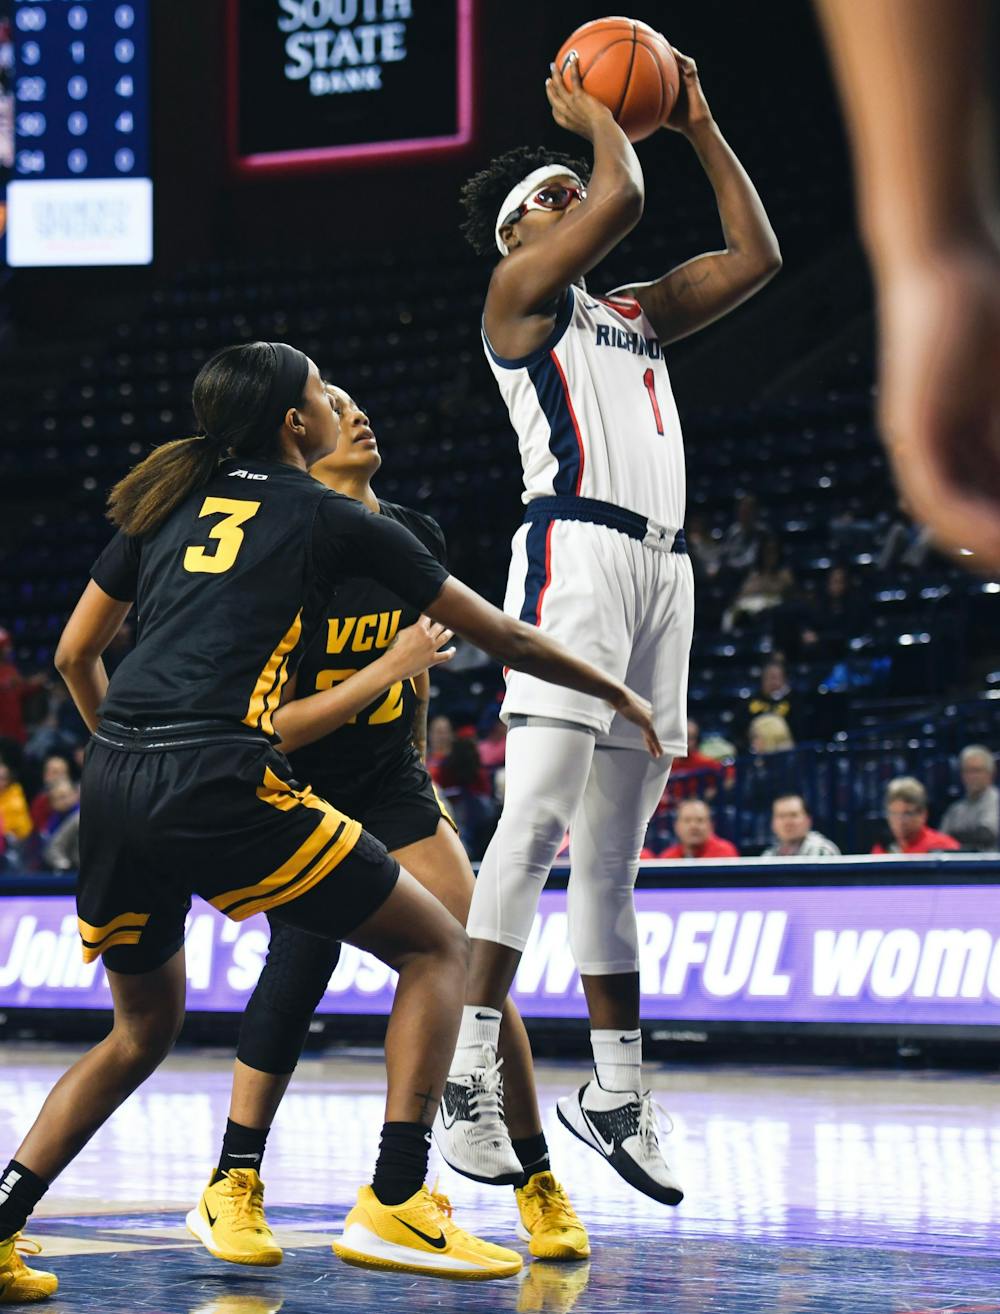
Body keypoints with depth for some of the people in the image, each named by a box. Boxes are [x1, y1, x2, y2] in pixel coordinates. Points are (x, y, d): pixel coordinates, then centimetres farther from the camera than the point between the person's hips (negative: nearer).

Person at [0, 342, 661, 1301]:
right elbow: (504, 639, 17)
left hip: (112, 785, 6)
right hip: (218, 785, -6)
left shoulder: (166, 499, 21)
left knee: (142, 1030, 25)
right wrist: (620, 696, 31)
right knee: (436, 946, 8)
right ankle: (393, 1203, -4)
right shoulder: (333, 519, 9)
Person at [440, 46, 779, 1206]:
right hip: (575, 551, -8)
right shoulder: (520, 290, 4)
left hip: (658, 566, 8)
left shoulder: (634, 313, 26)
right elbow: (622, 199, -10)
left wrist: (699, 127, 24)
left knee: (614, 845, 10)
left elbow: (755, 255, 24)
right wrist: (591, 112, 7)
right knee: (538, 814, -19)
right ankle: (466, 1074, -23)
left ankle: (616, 1093, 14)